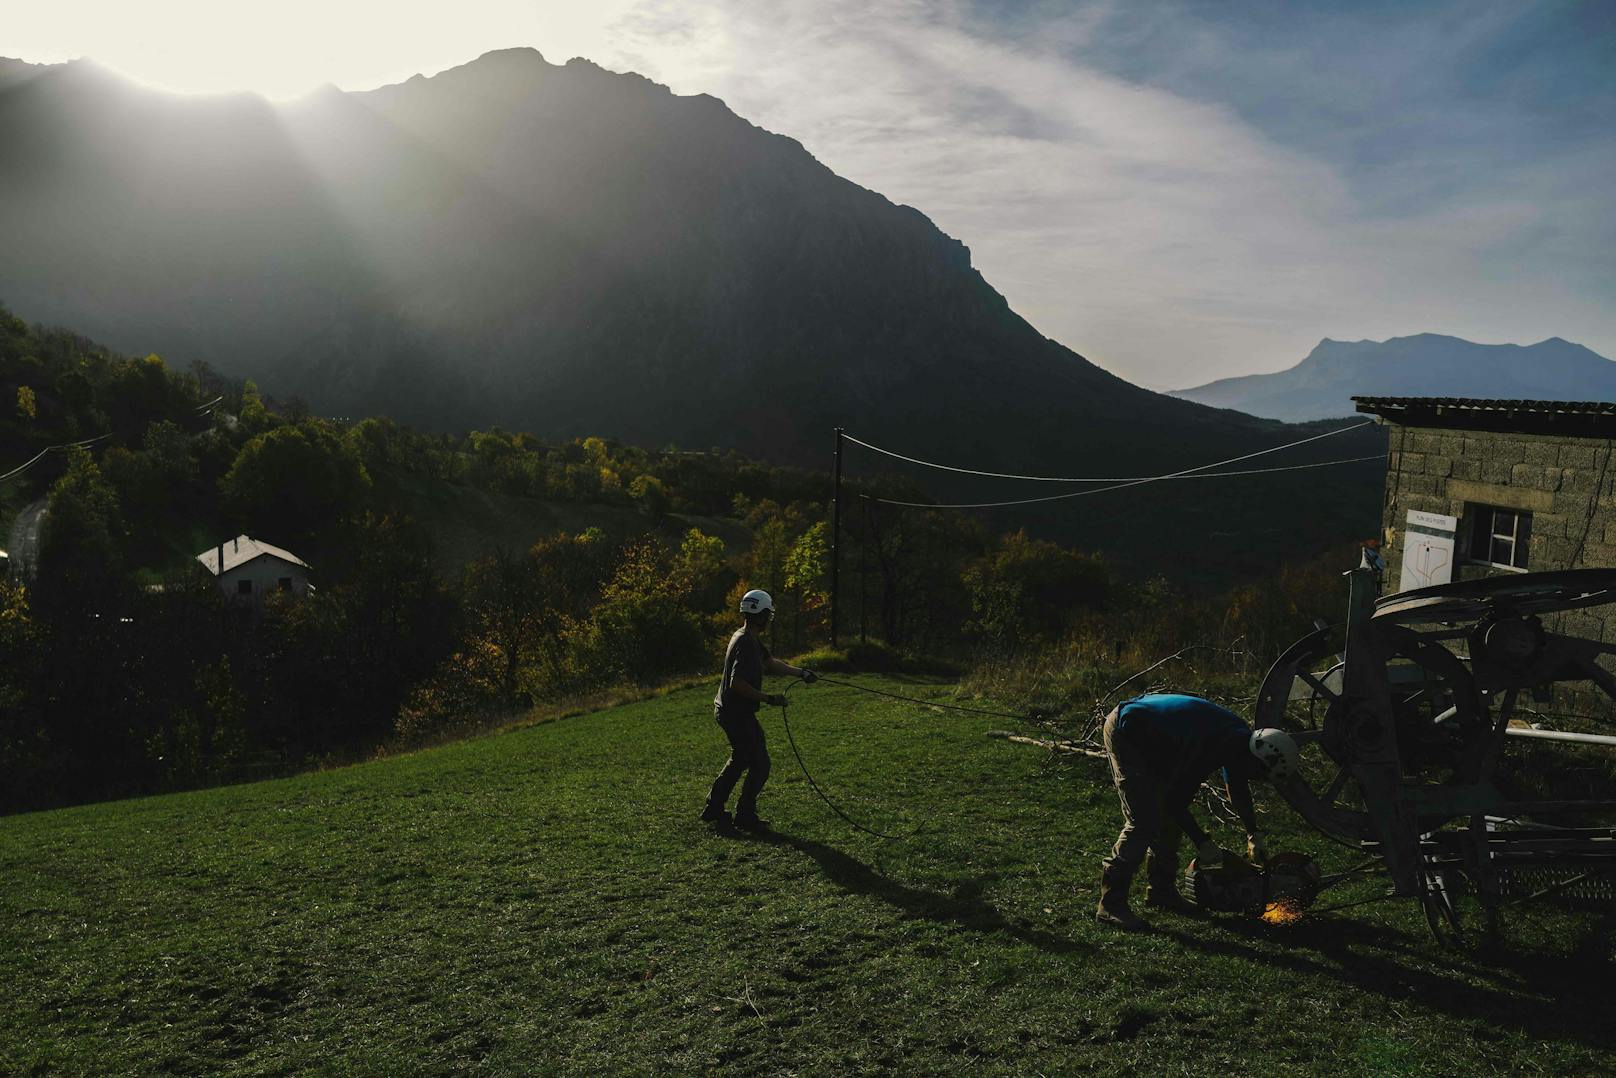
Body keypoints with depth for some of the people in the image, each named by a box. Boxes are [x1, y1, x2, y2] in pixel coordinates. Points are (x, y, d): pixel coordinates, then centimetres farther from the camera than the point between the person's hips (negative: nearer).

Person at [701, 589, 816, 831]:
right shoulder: (746, 643, -23)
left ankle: (713, 808, 30)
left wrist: (801, 672, 21)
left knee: (740, 759, 24)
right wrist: (769, 699, -23)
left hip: (728, 711, 11)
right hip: (737, 714, -11)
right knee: (760, 765, -1)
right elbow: (737, 684, -28)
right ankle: (746, 816, 10)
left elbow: (770, 663, 23)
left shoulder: (751, 639, 10)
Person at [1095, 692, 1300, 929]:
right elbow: (1175, 802, -22)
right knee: (1144, 822, -14)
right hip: (1125, 731, -10)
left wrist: (1253, 834, 16)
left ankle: (1160, 890, 21)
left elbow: (1238, 787, 17)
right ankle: (1110, 904, -11)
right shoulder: (1209, 747, -32)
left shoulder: (1242, 735, -4)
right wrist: (1202, 843, -12)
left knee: (1170, 815, 10)